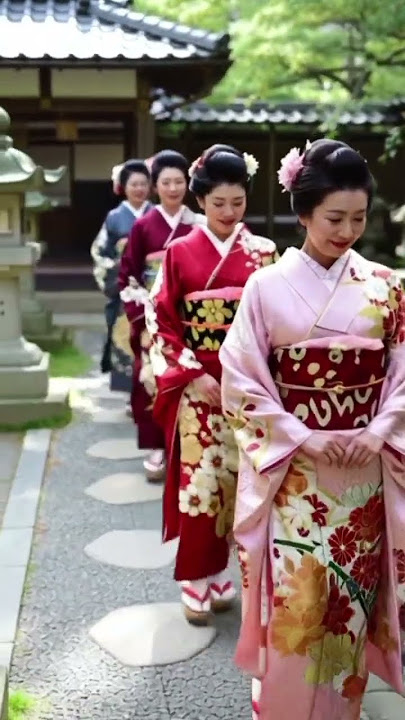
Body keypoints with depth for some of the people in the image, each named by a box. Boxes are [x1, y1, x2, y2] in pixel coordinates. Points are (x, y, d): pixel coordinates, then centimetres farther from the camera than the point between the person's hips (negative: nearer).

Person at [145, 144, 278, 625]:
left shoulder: (263, 253, 2)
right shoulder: (180, 253, -1)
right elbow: (160, 322, -2)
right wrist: (194, 374, -10)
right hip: (198, 385, -1)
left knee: (238, 481, 7)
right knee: (200, 482, 0)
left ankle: (217, 575, 24)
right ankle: (198, 582, 15)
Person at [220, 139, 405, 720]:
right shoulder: (267, 286, -6)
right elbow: (242, 382, -6)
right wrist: (302, 436, -14)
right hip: (294, 471, -2)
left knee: (353, 597, 13)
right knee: (294, 601, 1)